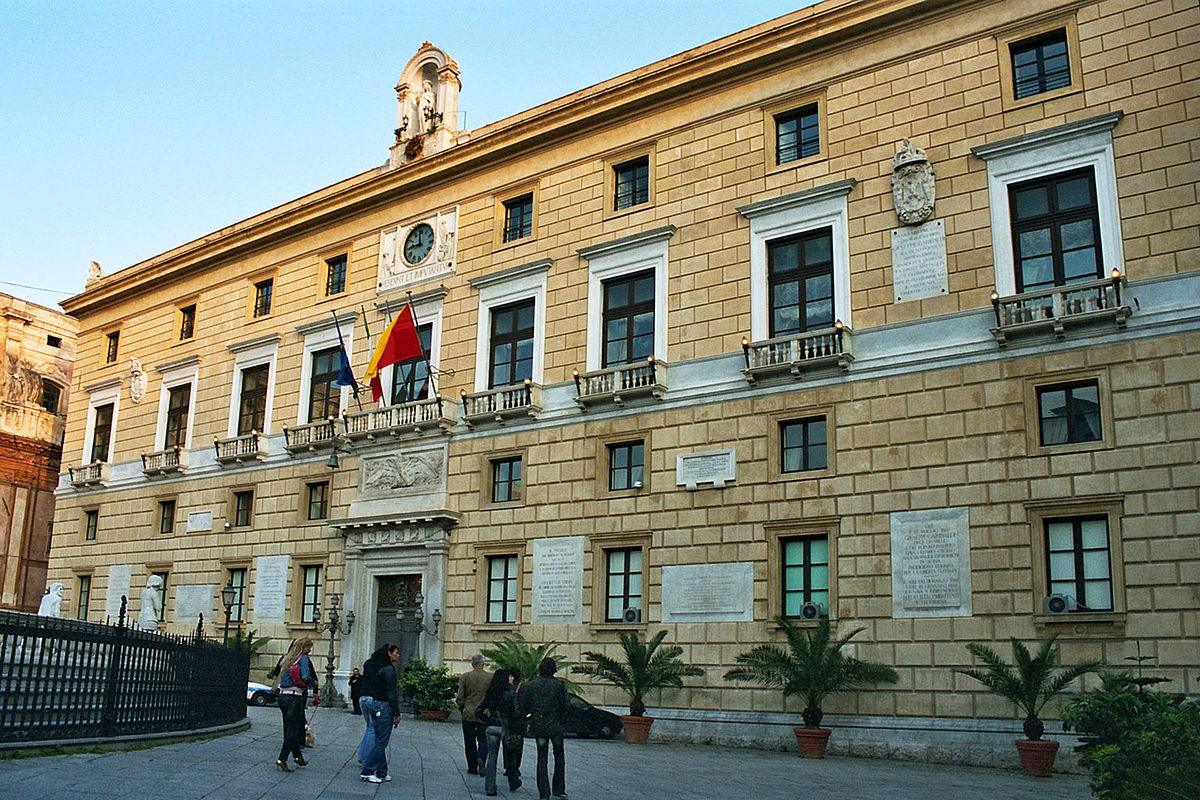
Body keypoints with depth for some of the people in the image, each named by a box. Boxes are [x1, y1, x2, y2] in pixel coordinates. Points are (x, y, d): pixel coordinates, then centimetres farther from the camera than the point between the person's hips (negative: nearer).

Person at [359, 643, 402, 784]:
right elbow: (391, 694, -16)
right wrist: (397, 714, -12)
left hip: (371, 703, 9)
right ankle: (366, 772, -3)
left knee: (379, 740, 12)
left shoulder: (372, 666, 12)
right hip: (384, 705, -9)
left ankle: (382, 773, 16)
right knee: (381, 741, -3)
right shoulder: (388, 669, -14)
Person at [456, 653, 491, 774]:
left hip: (468, 715, 0)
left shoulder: (464, 677, -4)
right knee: (483, 741, 8)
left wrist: (462, 710, 12)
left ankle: (473, 767, 12)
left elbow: (460, 697, -3)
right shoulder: (491, 677, -4)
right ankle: (481, 759, -18)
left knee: (470, 742, 10)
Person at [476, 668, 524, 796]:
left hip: (492, 728, 3)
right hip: (507, 728, -3)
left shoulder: (490, 695, 3)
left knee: (491, 757, 7)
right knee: (511, 757, 14)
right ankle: (513, 784, 25)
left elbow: (478, 711, 5)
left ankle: (490, 788, 5)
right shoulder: (511, 694, -10)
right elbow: (517, 713, -16)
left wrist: (489, 720, 13)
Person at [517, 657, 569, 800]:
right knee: (559, 756, 15)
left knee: (542, 759, 7)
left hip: (538, 725, 2)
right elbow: (563, 706, -7)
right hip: (555, 725, -2)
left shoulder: (530, 685, -1)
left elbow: (524, 707, 0)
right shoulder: (559, 685, -7)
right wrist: (561, 720, 7)